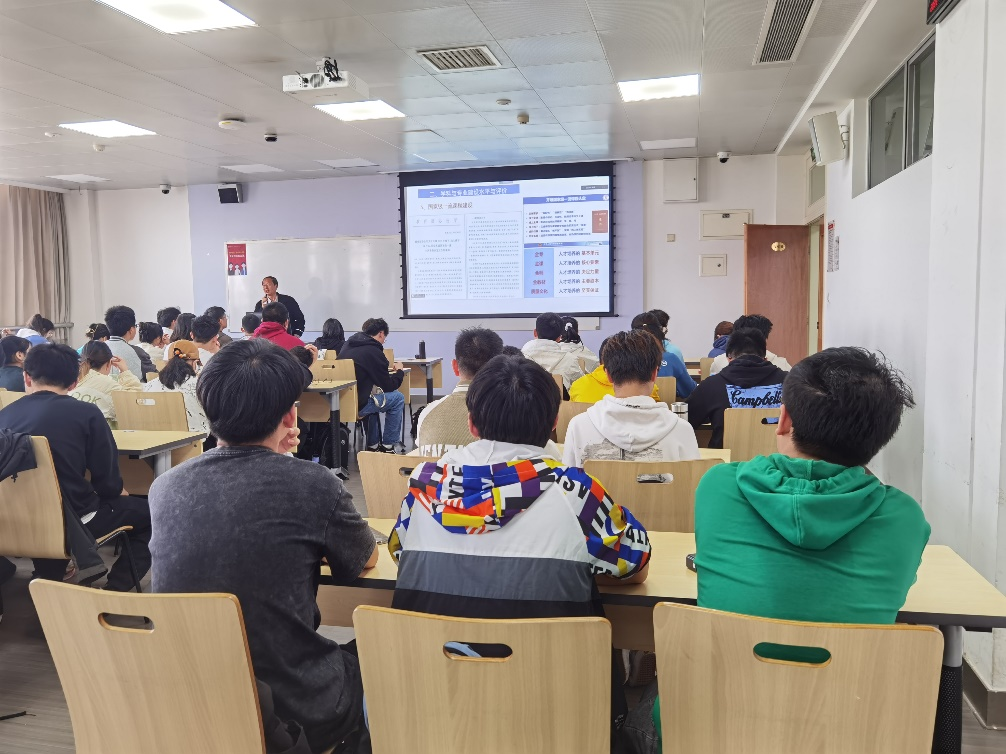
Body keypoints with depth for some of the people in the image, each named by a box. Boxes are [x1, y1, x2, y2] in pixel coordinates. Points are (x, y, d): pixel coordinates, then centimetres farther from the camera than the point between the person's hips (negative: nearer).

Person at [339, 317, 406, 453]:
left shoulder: (348, 344, 12)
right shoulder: (374, 351, -10)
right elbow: (389, 386, -2)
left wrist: (385, 367, 26)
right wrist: (399, 371, 16)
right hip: (355, 404, -8)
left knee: (374, 397, 33)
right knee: (398, 398, 7)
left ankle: (373, 445, 33)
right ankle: (388, 445, 14)